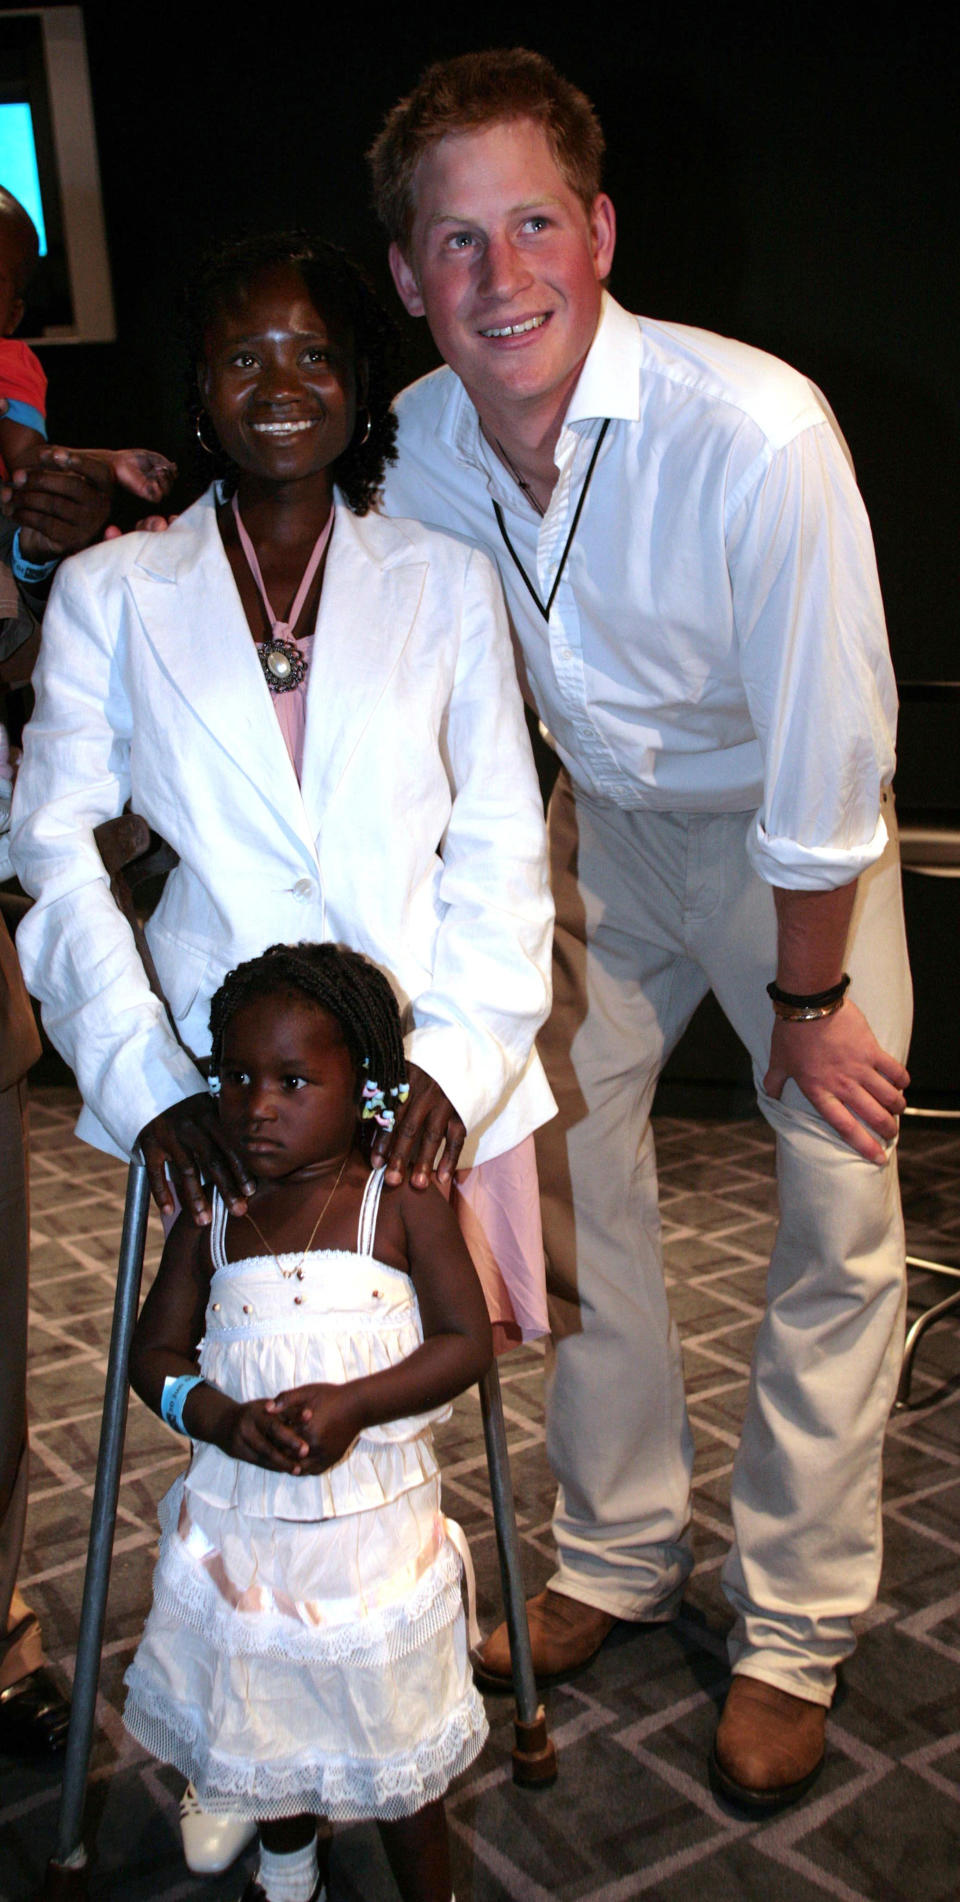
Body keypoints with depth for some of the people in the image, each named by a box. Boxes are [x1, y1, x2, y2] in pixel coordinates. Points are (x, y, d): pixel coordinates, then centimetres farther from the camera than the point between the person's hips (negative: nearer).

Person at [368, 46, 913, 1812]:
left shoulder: (756, 432, -33)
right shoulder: (419, 442, -13)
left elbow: (829, 756, -24)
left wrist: (808, 1000, -14)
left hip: (797, 844, -5)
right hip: (604, 826, 5)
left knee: (838, 1220, -2)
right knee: (568, 1166, 9)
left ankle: (794, 1629, 18)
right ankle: (619, 1552, 30)